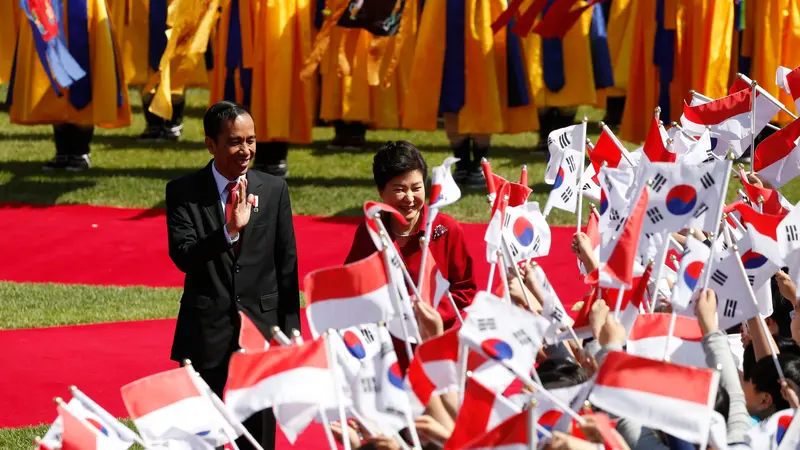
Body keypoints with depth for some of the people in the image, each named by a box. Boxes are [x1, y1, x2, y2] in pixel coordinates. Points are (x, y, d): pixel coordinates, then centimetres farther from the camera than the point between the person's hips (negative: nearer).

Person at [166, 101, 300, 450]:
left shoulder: (274, 190, 4)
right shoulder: (183, 192, -2)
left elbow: (287, 266, 6)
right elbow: (183, 256, -14)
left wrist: (290, 334, 2)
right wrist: (230, 230, -28)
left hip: (263, 329, 2)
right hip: (206, 333, -1)